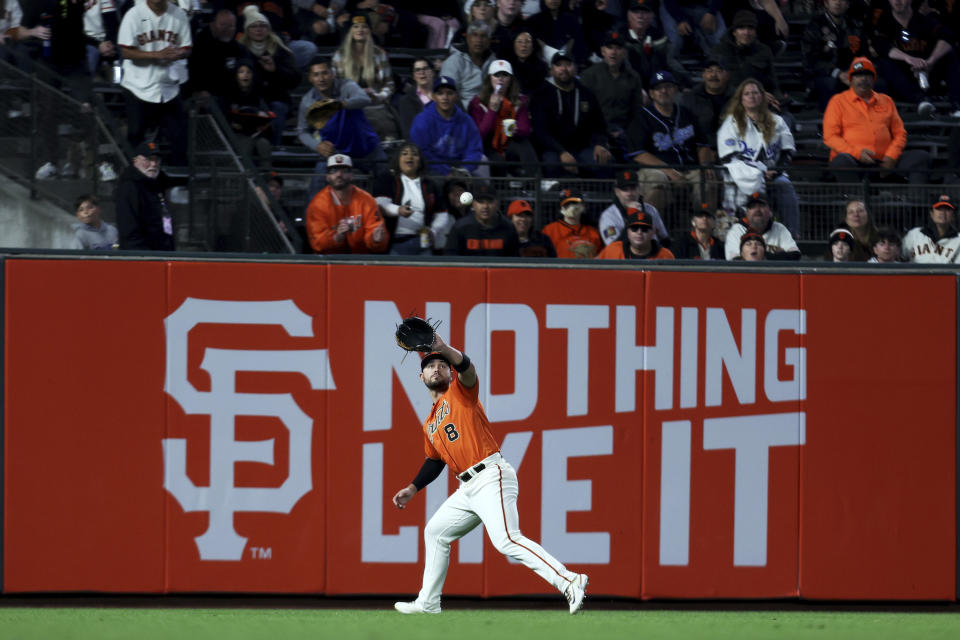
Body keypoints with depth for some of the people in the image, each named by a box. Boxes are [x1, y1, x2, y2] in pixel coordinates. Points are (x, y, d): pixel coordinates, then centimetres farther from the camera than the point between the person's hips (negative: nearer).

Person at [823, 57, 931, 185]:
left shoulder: (886, 101, 22)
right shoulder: (838, 101, 10)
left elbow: (899, 133, 20)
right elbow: (830, 137, 1)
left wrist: (891, 155, -2)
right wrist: (857, 152, -14)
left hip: (883, 160, 4)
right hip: (854, 159, -4)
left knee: (921, 156, -14)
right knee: (842, 161, -39)